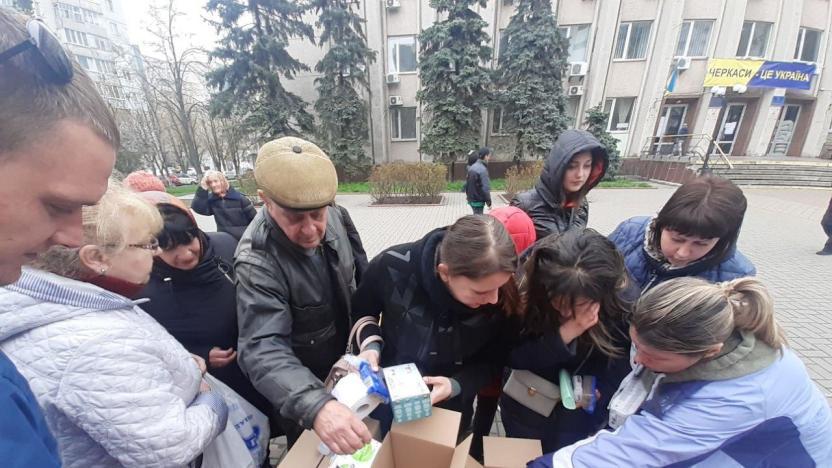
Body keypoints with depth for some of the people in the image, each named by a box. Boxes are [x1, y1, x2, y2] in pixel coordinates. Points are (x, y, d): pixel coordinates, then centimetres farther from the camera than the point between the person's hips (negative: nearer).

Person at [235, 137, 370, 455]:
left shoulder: (336, 216, -17)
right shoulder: (257, 261, -33)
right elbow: (263, 350, -40)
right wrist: (315, 405, -57)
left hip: (346, 360, 5)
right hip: (302, 383, -4)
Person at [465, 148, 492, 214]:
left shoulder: (472, 167, 8)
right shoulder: (482, 169, -18)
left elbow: (467, 183, 14)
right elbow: (485, 188, -19)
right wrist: (489, 202, -11)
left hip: (471, 199, 9)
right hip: (478, 200, -9)